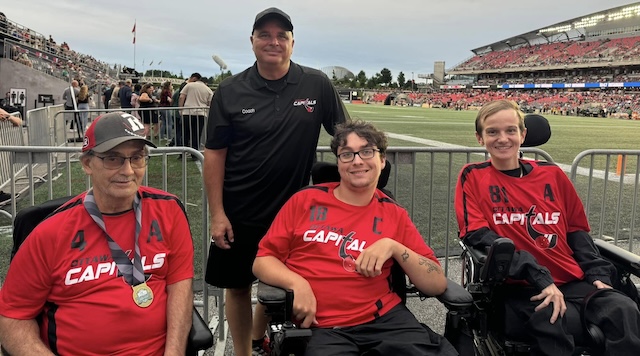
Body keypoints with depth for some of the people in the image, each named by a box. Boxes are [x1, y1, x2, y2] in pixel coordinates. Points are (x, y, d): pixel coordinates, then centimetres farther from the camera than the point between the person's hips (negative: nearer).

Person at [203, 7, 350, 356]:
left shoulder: (317, 85, -4)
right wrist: (217, 214, -8)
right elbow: (214, 153, -4)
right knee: (238, 286, 11)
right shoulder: (230, 91, -5)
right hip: (238, 213, 0)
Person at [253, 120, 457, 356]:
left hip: (385, 319, 2)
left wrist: (393, 247, -9)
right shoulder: (305, 201, 6)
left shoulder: (394, 215, 10)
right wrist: (297, 283, -11)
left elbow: (438, 285, 5)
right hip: (319, 327, -1)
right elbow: (263, 260, 8)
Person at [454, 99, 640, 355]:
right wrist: (539, 278, -17)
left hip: (573, 281, 4)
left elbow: (576, 231, 20)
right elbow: (477, 235, -8)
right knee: (553, 323, -34)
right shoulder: (473, 176, 3)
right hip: (519, 287, -4)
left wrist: (598, 274, 2)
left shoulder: (552, 175, 14)